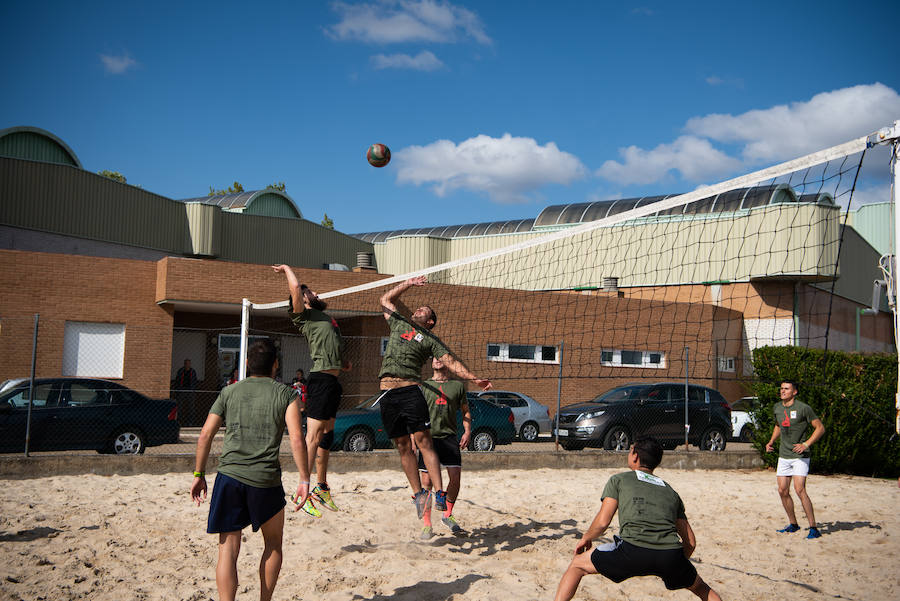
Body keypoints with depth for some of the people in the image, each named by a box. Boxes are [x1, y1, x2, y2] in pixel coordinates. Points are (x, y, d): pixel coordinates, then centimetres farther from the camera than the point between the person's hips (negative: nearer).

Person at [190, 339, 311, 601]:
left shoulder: (229, 392, 10)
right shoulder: (285, 394, 3)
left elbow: (205, 435, 7)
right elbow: (296, 438, -8)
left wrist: (198, 475, 14)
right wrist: (304, 480, -6)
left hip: (229, 475, 1)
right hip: (266, 480, -1)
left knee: (228, 548, 6)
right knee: (273, 544, 20)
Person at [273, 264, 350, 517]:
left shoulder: (325, 316, 23)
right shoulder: (303, 315, -2)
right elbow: (295, 287, -17)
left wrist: (341, 361, 16)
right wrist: (286, 268, 2)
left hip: (332, 380, 9)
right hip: (320, 379, -9)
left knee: (327, 434, 15)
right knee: (313, 436, -11)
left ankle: (322, 487, 25)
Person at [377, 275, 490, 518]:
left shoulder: (430, 340, 13)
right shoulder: (398, 324, 23)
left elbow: (451, 362, 4)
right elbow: (385, 299, 32)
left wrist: (474, 378, -8)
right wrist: (408, 283, 26)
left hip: (411, 391, -3)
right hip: (387, 393, 3)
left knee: (423, 441, -12)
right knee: (403, 446, 4)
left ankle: (439, 493, -14)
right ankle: (418, 494, 12)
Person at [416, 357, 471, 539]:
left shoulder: (458, 385, 13)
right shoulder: (424, 386, 11)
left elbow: (465, 411, 19)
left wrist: (467, 431, 3)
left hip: (449, 437, 1)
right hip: (428, 436, -1)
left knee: (455, 477, -9)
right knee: (427, 481, -4)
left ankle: (447, 515, 14)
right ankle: (426, 525, 6)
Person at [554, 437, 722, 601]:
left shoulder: (619, 480, 17)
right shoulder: (671, 492, 27)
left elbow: (602, 522, 8)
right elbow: (691, 542, 26)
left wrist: (585, 538, 27)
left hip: (632, 551, -3)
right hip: (671, 554, 3)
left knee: (577, 565, 18)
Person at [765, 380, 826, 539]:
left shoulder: (803, 408, -12)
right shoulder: (777, 408, 8)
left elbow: (820, 428, -8)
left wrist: (806, 444, -17)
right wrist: (771, 441, 13)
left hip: (800, 456, -6)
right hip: (783, 455, 7)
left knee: (799, 489, -17)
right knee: (783, 491, 6)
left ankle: (813, 528, -10)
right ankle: (793, 524, 22)